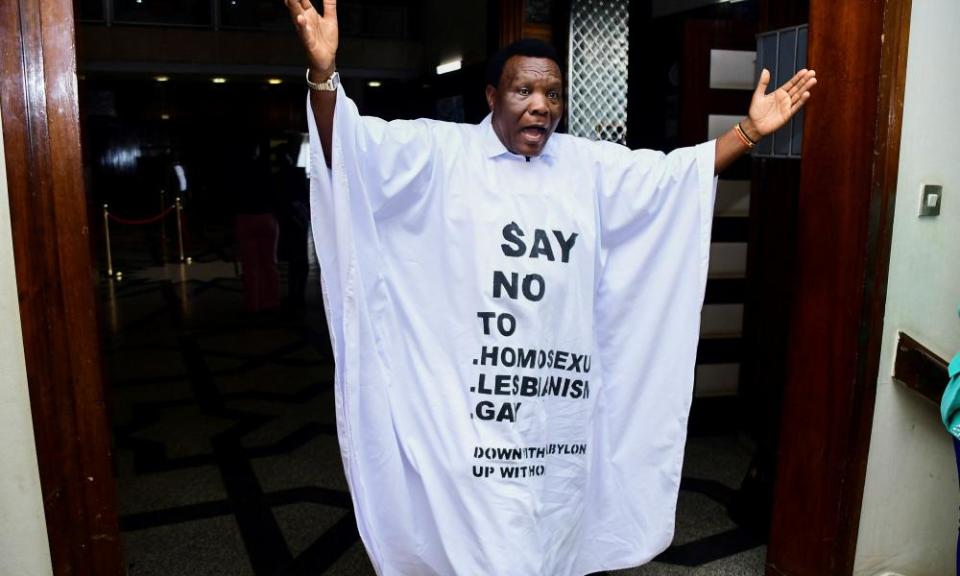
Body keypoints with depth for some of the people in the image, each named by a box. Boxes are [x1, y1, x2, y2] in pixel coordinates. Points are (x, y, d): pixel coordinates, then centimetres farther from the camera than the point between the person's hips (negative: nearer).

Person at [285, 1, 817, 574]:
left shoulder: (589, 165, 9)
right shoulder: (441, 152, -4)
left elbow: (677, 173, 14)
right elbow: (351, 146, -15)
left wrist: (749, 131, 4)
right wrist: (323, 73, -33)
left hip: (557, 397, 4)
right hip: (463, 394, -4)